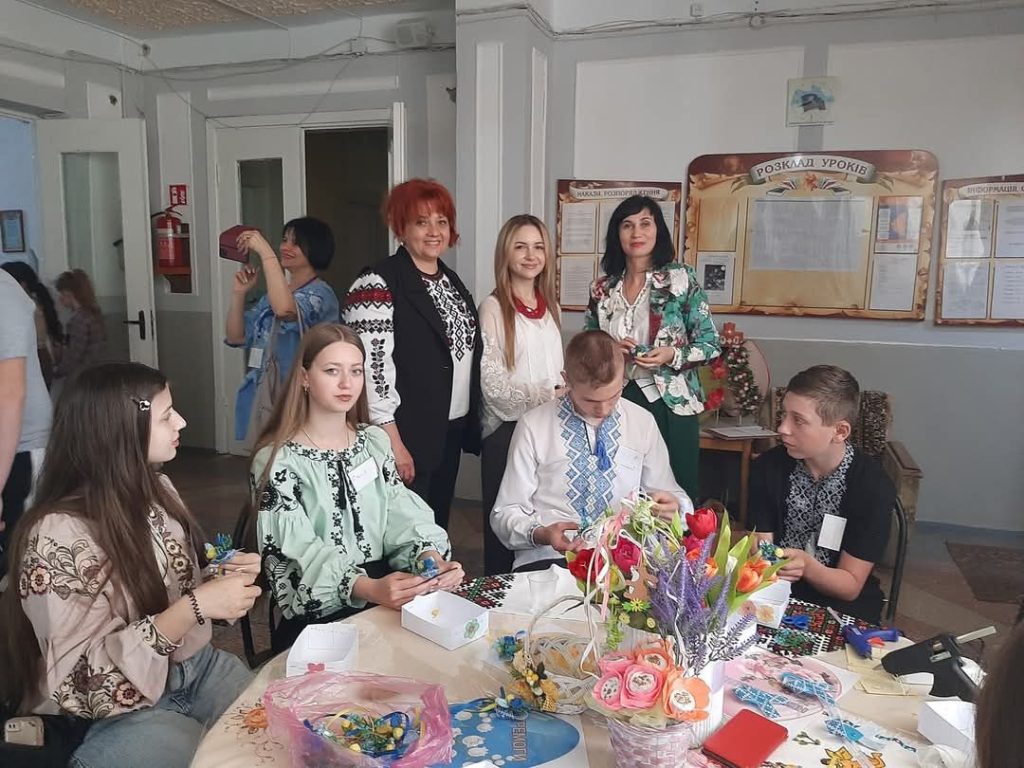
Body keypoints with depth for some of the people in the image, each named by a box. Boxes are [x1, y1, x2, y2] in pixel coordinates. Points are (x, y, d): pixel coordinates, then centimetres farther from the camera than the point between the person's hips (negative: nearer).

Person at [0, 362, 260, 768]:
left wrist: (222, 576, -8)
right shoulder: (57, 535, -23)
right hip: (115, 711, -6)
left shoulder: (155, 488, -1)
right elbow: (82, 679, -21)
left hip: (196, 666, 6)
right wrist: (195, 606, -29)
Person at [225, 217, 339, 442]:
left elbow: (285, 309, -32)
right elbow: (235, 337, 14)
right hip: (266, 401, 7)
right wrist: (238, 293, 0)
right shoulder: (271, 295, 14)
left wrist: (265, 251, -25)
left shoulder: (320, 294, -10)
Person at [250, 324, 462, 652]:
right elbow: (298, 552, -15)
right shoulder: (278, 461, -5)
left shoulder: (375, 442, 12)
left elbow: (402, 514, 3)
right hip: (319, 616, -5)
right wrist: (368, 589, -32)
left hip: (384, 586, 5)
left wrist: (430, 557, -20)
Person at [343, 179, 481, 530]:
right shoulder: (378, 284, -13)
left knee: (438, 529, 17)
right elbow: (372, 369, -19)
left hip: (451, 433, 8)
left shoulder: (452, 280, 12)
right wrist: (393, 443, -20)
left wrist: (471, 426, 16)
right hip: (407, 436, -8)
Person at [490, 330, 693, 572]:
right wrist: (540, 534, -19)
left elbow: (671, 494, 17)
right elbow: (506, 513, 2)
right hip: (549, 557, -1)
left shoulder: (643, 422, 7)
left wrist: (672, 505, -8)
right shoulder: (533, 426, -1)